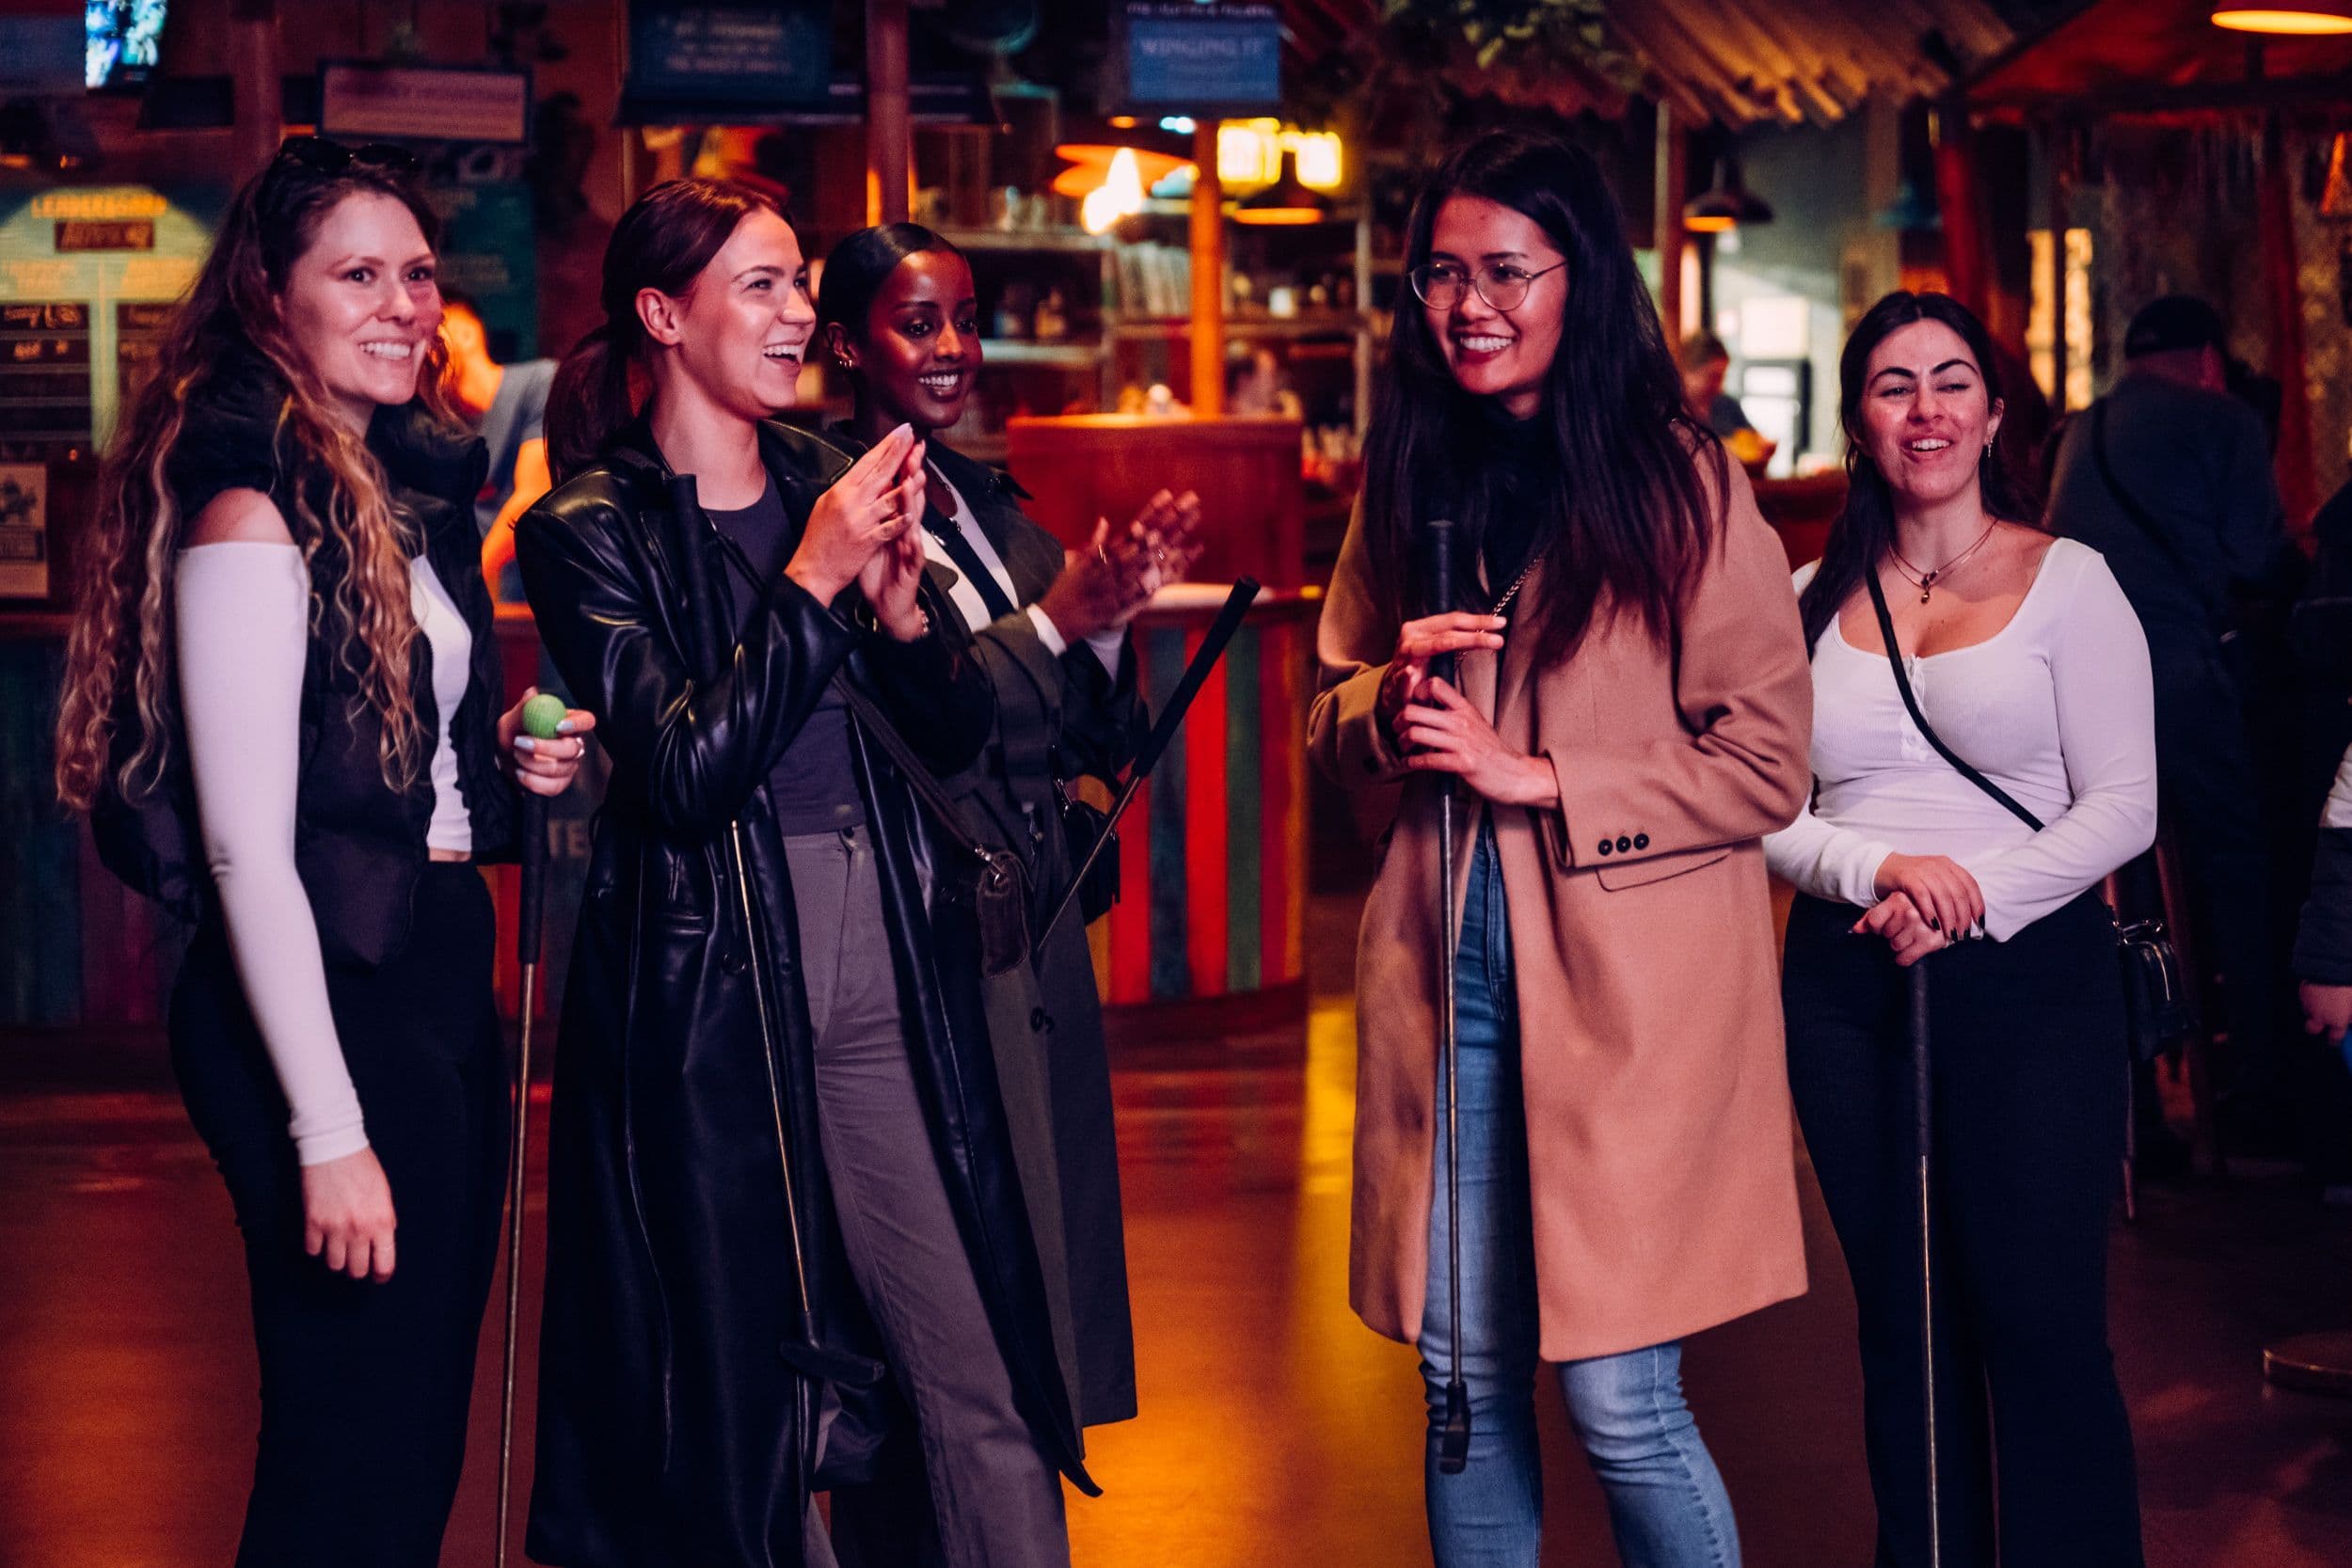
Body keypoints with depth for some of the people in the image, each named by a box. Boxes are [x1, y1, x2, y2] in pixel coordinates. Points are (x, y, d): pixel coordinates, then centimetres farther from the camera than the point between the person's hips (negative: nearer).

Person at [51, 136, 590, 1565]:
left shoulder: (419, 493, 13)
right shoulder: (250, 511, -13)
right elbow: (245, 847, -18)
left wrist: (513, 761, 3)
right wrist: (328, 1134, -20)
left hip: (445, 978, 9)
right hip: (322, 1003, -9)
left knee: (425, 1441, 14)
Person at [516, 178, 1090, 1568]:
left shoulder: (834, 484, 12)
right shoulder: (592, 531, -2)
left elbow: (963, 735, 12)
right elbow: (686, 778, -14)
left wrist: (898, 602, -6)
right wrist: (812, 582, -15)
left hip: (892, 970, 4)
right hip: (714, 990, -4)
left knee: (991, 1384, 1)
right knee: (731, 1391, 5)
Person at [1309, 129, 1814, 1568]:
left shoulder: (1683, 486, -5)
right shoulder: (1409, 482, 11)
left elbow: (1767, 765, -6)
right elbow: (1334, 730, 18)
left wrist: (1535, 776, -13)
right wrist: (1390, 705, -5)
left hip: (1628, 982, -5)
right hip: (1445, 971, 5)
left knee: (1622, 1405, -4)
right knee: (1465, 1380, 9)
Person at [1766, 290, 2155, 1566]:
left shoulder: (2066, 582, 1)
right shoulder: (1812, 600, 9)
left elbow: (2124, 805, -4)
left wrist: (1976, 896, -16)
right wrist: (1874, 867, -14)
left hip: (2030, 978, -3)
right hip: (1848, 981, 3)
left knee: (2038, 1321, -4)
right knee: (1900, 1324, 9)